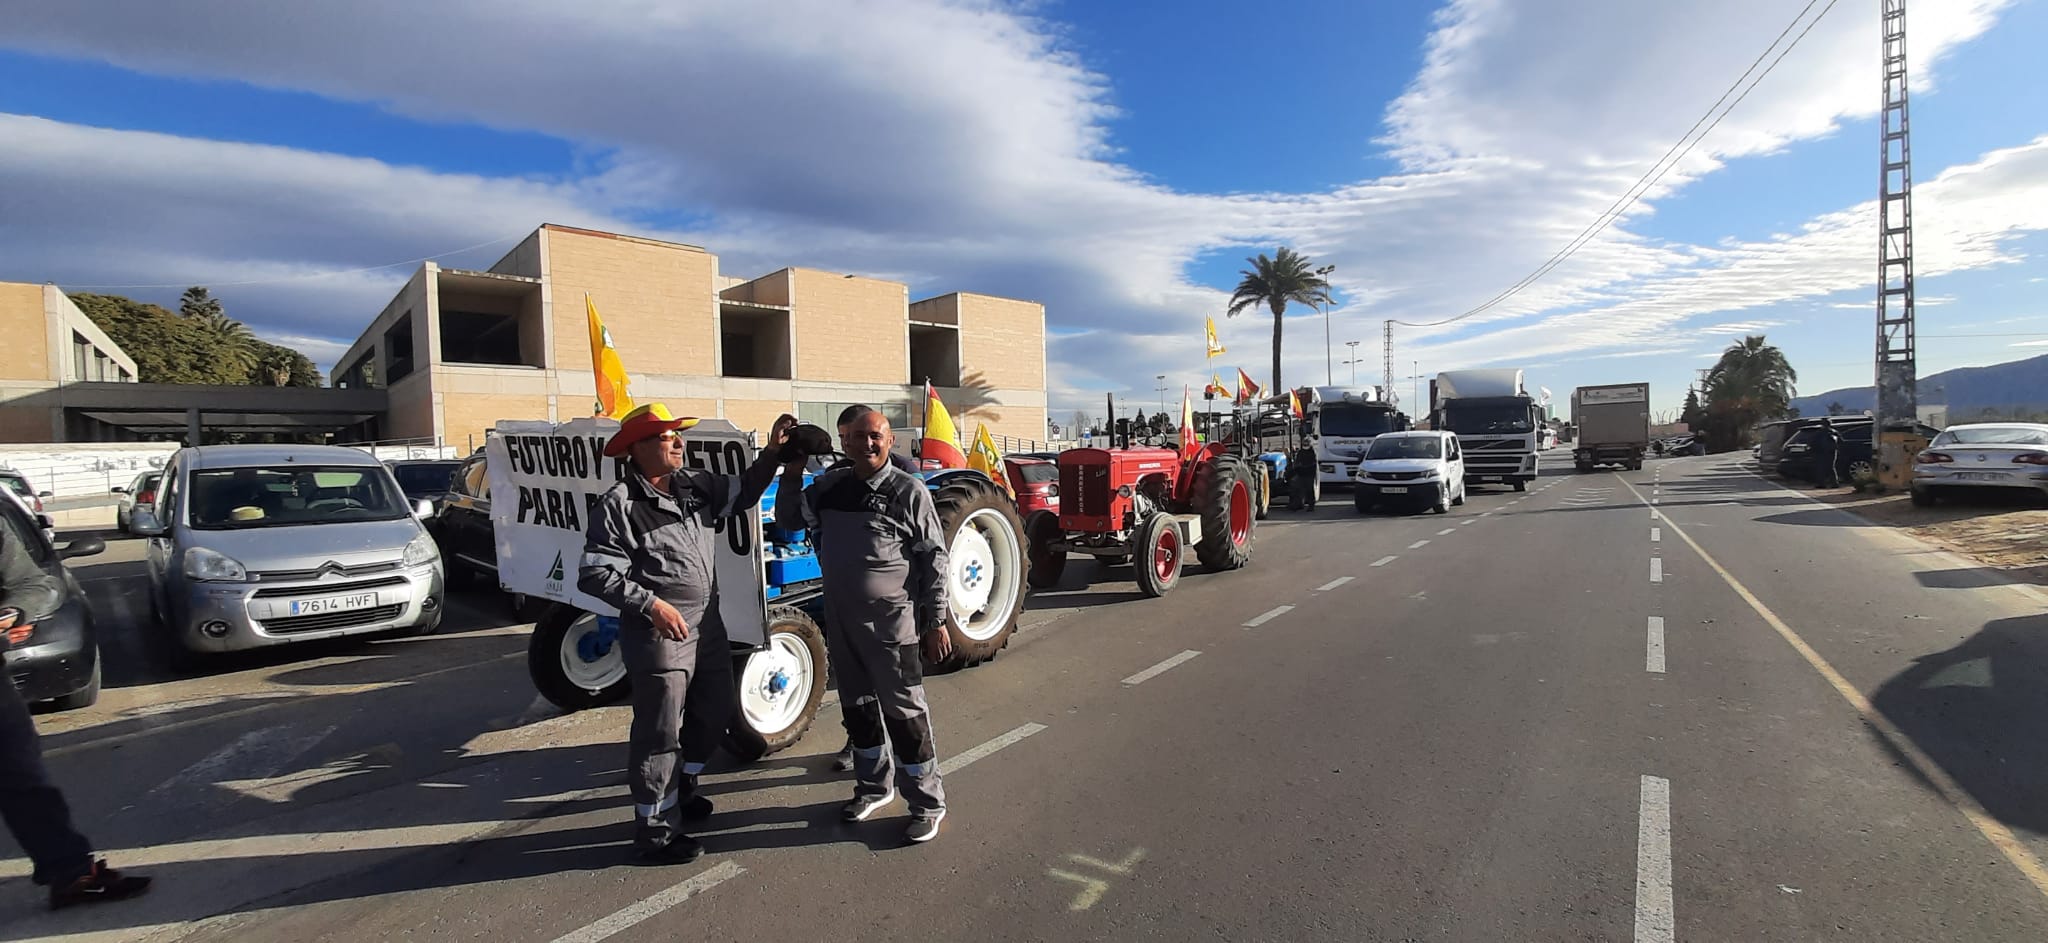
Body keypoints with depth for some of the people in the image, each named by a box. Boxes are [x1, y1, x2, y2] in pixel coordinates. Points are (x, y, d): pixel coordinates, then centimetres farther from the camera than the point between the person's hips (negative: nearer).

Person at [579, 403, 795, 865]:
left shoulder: (696, 485, 5)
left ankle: (682, 786, 46)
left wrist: (772, 453, 5)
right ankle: (655, 829, 20)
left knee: (714, 714, 22)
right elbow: (595, 574, -15)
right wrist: (652, 604, -23)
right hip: (658, 635, -8)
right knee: (660, 732, 3)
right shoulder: (618, 505, -14)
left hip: (708, 626, 8)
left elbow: (742, 492, 19)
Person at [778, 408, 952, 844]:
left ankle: (928, 803, 17)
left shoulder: (908, 491, -10)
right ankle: (875, 786, 39)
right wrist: (792, 472, 1)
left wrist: (936, 622, -11)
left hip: (891, 624, -6)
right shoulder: (830, 485, 5)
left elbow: (934, 559, -9)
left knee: (903, 712, 2)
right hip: (842, 620, 6)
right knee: (857, 708, 19)